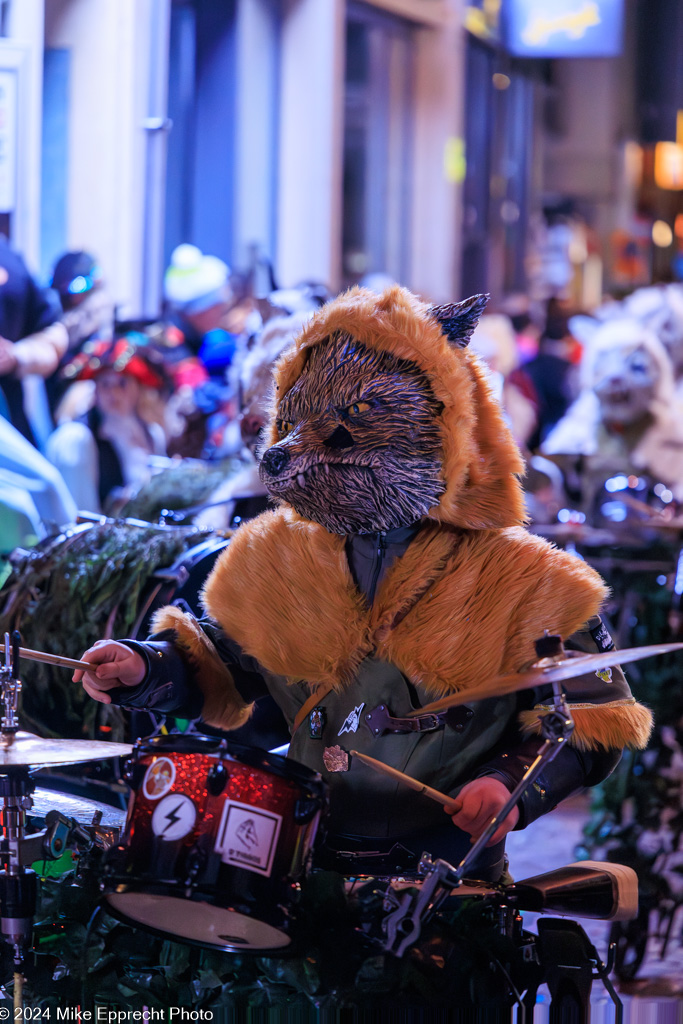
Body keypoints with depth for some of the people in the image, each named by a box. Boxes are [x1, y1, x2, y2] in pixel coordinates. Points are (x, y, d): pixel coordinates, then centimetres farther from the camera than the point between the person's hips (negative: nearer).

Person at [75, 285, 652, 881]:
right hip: (300, 869, 3)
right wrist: (143, 667, 5)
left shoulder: (525, 585, -4)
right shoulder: (274, 563, 10)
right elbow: (219, 666, 24)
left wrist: (514, 785, -17)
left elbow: (591, 719, 0)